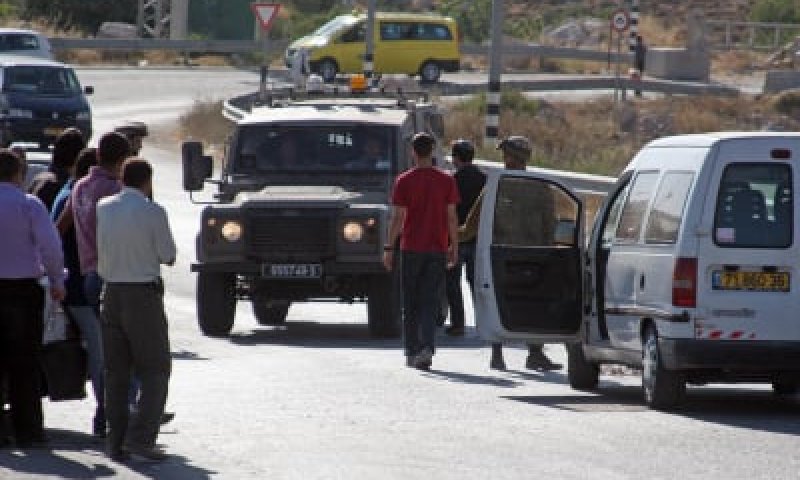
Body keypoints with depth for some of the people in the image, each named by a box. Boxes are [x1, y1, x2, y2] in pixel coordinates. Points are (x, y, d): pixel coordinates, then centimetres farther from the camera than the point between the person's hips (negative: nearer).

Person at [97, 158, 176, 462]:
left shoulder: (104, 208, 4)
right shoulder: (153, 212, -11)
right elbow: (168, 257, -4)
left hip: (111, 292, 5)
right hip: (144, 295, -5)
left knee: (116, 371, 10)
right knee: (155, 371, 1)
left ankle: (116, 443, 8)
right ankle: (140, 437, -13)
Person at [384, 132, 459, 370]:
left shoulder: (404, 181, -4)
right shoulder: (447, 181, 0)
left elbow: (397, 218, -6)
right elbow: (452, 217, 1)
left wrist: (388, 248, 0)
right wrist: (454, 246, 10)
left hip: (412, 248, -1)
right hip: (438, 248, 1)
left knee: (410, 304, 10)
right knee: (430, 302, 2)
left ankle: (412, 351, 13)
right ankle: (426, 348, -15)